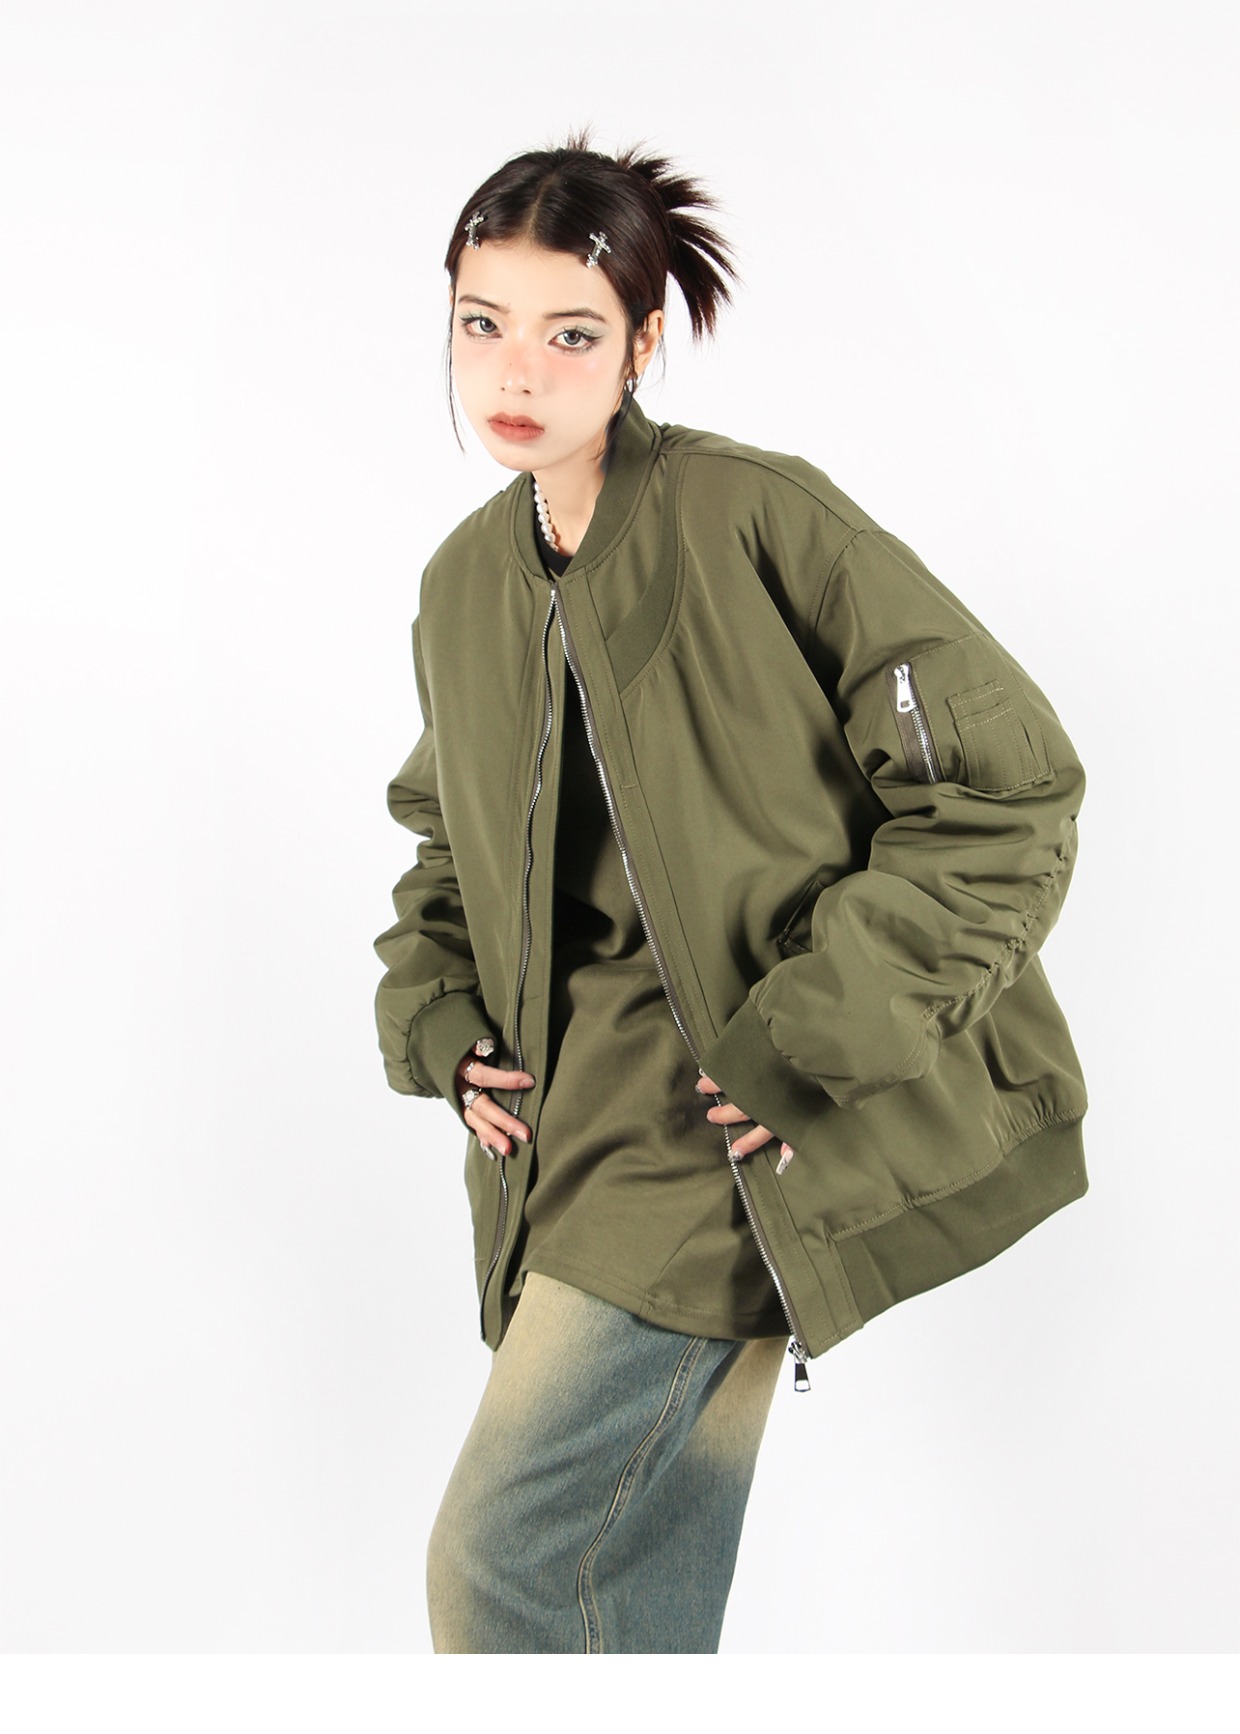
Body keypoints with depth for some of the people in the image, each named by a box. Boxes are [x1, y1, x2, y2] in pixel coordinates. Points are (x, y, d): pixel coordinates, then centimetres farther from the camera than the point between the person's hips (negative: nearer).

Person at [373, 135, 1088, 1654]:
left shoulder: (761, 517, -12)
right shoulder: (463, 583, 10)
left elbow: (1005, 787, -13)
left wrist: (812, 1043, -16)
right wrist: (438, 1028, 9)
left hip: (732, 1117, -6)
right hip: (579, 1119, 6)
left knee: (502, 1560, -9)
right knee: (639, 1584, 11)